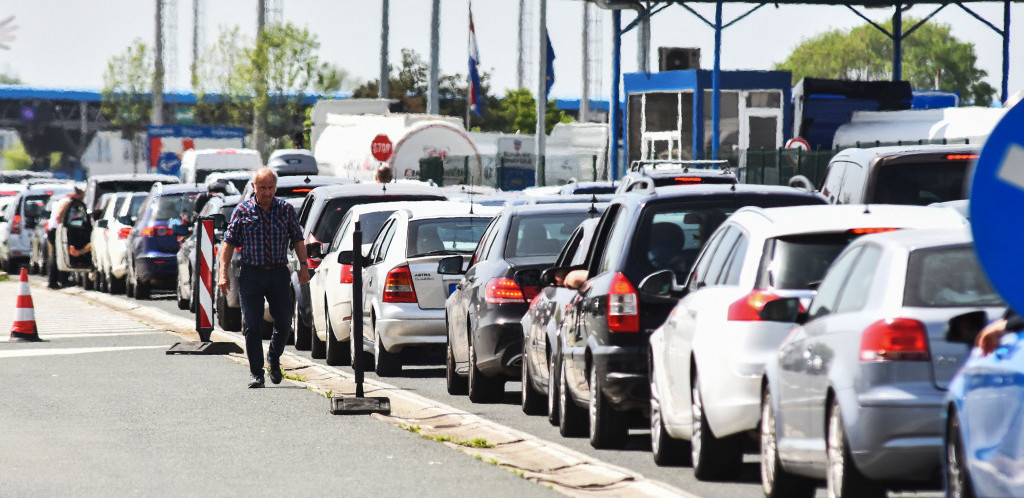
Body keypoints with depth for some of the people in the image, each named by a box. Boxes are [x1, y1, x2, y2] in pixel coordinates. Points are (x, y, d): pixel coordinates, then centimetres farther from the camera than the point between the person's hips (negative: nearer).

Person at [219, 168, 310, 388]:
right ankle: (256, 372, 5)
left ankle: (274, 358, 28)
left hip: (279, 274, 1)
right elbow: (229, 243, 2)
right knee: (251, 326, -4)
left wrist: (303, 266, 2)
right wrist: (223, 273, -5)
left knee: (284, 323, 1)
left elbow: (297, 240, 12)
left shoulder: (286, 209, 5)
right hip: (251, 274, -1)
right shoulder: (243, 211, 1)